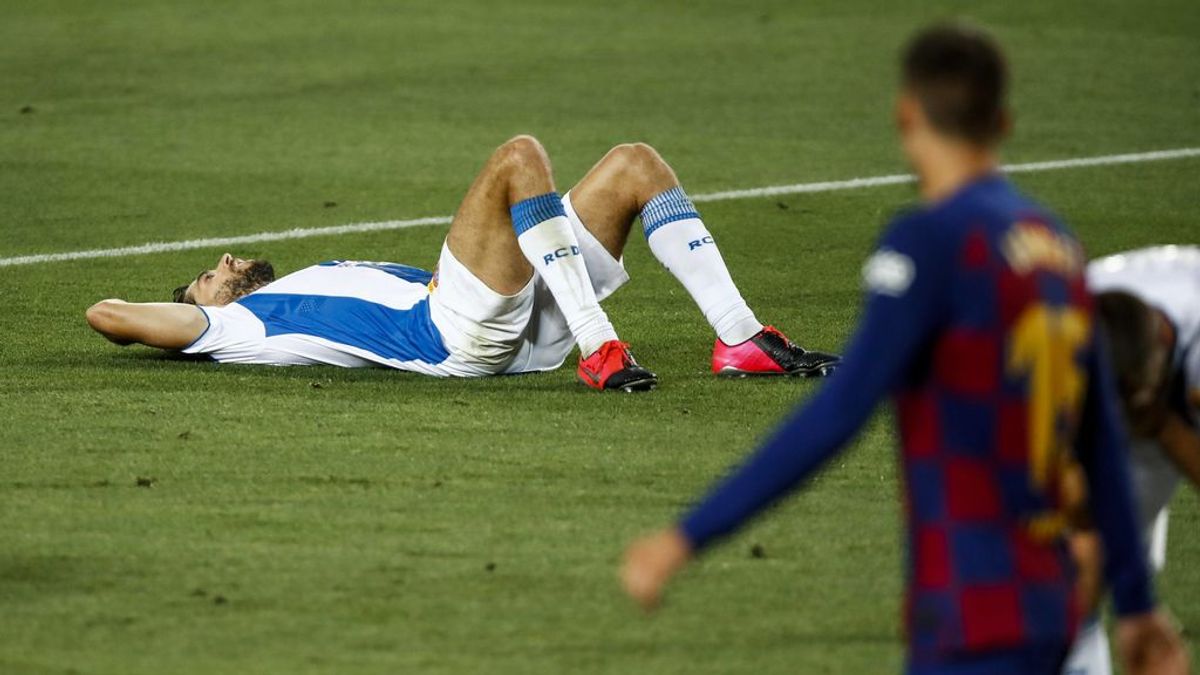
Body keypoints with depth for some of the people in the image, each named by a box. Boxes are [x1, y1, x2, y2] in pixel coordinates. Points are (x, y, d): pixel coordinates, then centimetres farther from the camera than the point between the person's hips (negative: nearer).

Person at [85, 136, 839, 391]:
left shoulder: (331, 281, 35)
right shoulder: (236, 324, 13)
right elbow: (107, 313, 5)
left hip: (519, 329, 8)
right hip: (459, 336, -8)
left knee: (635, 163, 4)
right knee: (521, 156, -24)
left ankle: (742, 338, -7)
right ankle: (599, 350, -31)